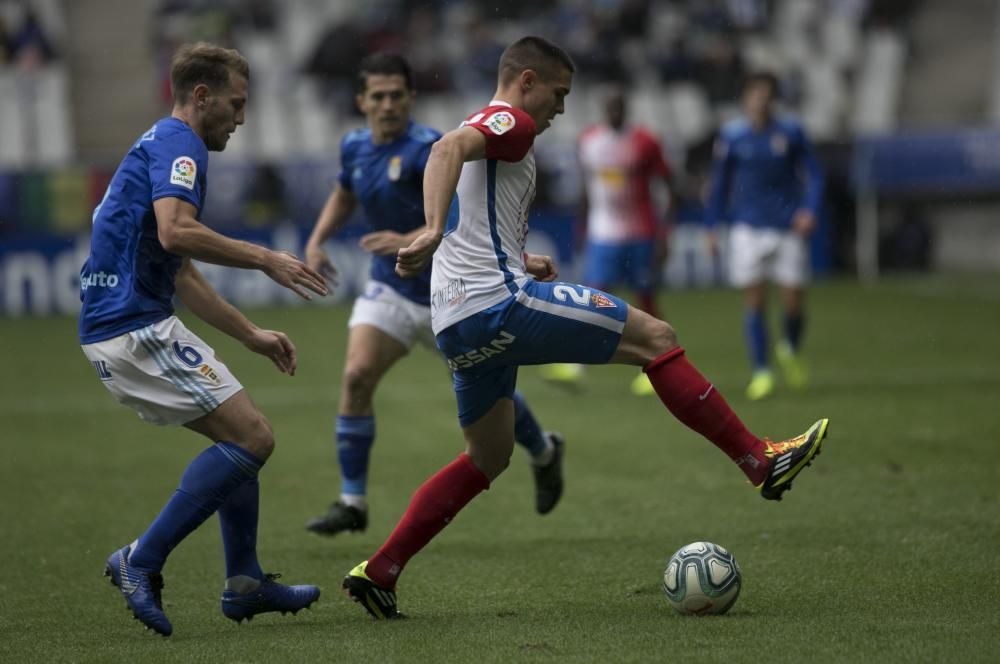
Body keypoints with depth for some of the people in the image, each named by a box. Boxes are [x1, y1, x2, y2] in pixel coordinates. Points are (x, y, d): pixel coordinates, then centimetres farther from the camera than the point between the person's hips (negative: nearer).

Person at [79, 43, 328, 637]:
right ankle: (143, 560, -11)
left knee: (243, 437, 18)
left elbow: (180, 273, 30)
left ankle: (245, 583, 20)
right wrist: (265, 259, -17)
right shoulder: (177, 143, -8)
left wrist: (251, 335, 30)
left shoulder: (160, 145, 24)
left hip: (114, 329, 10)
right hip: (135, 327, -10)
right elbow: (175, 232, -27)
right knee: (252, 438, -11)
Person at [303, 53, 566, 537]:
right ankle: (352, 502, -8)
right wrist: (316, 240, 9)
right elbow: (344, 195, 23)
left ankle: (544, 453, 41)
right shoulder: (354, 148, 1)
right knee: (356, 376, -15)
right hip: (389, 289, 5)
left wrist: (409, 241, -39)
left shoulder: (427, 148, -21)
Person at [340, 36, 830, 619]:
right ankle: (762, 462, -8)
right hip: (500, 303, -10)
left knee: (489, 460, 19)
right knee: (655, 337, -7)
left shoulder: (484, 129, 28)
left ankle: (378, 573, 12)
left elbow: (466, 233, 36)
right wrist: (434, 232, -39)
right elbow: (448, 149, -25)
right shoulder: (510, 123, -3)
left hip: (459, 325, 10)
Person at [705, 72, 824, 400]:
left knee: (794, 302, -1)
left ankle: (791, 351, 29)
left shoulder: (790, 132, 0)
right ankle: (761, 371, 2)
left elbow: (813, 175, 4)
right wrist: (712, 227, 9)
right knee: (754, 301, -5)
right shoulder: (732, 136, 2)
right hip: (749, 229, 0)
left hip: (789, 228, 0)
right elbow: (720, 184, 10)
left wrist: (809, 210, -12)